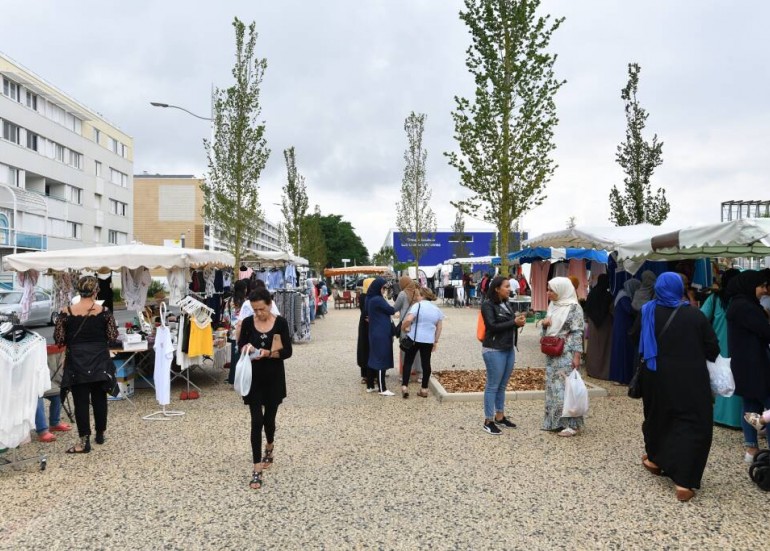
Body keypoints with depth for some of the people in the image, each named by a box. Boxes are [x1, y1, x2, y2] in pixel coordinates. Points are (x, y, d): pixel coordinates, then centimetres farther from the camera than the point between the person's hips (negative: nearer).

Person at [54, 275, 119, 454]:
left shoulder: (66, 312, -6)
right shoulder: (104, 311, -6)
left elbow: (58, 339, -3)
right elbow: (113, 337, -3)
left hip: (77, 362, -1)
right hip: (100, 361, 1)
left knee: (81, 401, 3)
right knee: (99, 399, 13)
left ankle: (84, 441, 3)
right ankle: (100, 434, 24)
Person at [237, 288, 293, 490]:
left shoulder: (280, 323, -8)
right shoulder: (248, 322, -3)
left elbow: (287, 352, -8)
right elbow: (240, 346, 4)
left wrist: (268, 353, -23)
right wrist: (246, 348, -18)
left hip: (274, 377, 0)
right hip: (254, 377, 1)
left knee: (269, 418, 11)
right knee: (256, 421, -5)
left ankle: (269, 447, 44)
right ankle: (257, 470, 0)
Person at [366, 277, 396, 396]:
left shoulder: (370, 298, 9)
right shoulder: (378, 300, -19)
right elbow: (391, 311, -10)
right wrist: (396, 308, 9)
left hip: (374, 333, 9)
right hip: (381, 334, -9)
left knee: (373, 358, 13)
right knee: (381, 359, -4)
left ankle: (370, 386, 19)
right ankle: (382, 389, 1)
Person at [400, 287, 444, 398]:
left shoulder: (418, 305, -9)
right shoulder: (436, 309, 10)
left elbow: (408, 319, -24)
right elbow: (439, 327, 12)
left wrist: (403, 328, -7)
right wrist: (435, 342, 16)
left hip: (414, 338, -4)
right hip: (429, 340, 4)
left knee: (408, 362, 6)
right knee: (426, 363, 10)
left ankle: (404, 387, 1)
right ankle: (424, 389, 12)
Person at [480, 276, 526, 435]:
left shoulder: (506, 304, 13)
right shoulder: (488, 305, -10)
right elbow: (492, 326, -18)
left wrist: (519, 322, -2)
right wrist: (514, 322, -16)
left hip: (509, 349, 8)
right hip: (494, 350, -8)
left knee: (502, 386, 14)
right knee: (492, 386, -2)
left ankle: (500, 417, 25)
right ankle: (488, 421, 6)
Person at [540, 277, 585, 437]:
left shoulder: (574, 308, -10)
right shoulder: (552, 306, 12)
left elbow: (577, 333, -13)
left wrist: (577, 356, -18)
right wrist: (544, 324, -2)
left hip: (566, 355, -8)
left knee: (566, 387, -5)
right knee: (552, 387, 11)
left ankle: (570, 424, 4)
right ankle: (554, 421, 21)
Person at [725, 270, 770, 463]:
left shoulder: (739, 304, 14)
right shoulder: (744, 307, -19)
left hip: (744, 363, 10)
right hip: (752, 364, -10)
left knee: (751, 405, 14)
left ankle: (751, 448, 20)